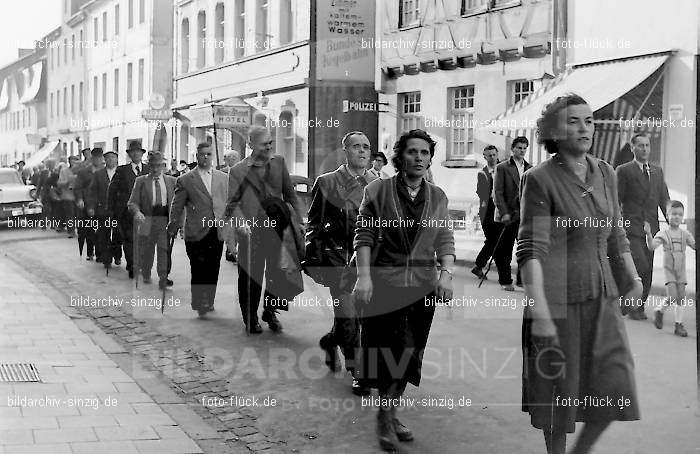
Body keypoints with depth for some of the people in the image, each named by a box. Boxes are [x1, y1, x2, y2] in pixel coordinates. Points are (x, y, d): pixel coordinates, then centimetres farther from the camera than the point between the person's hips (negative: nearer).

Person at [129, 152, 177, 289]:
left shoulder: (171, 181, 9)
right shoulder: (141, 181, 5)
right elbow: (132, 202, 0)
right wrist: (137, 212, -21)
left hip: (166, 219, 0)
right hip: (147, 220, 0)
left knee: (164, 248, -11)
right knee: (146, 251, 9)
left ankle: (163, 278, -10)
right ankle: (145, 275, 29)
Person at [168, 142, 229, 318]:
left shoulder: (224, 178, 12)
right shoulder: (185, 180, 3)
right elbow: (177, 207, 5)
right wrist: (173, 227, 4)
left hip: (218, 232, 3)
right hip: (196, 232, -3)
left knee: (213, 270, 7)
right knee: (198, 270, -3)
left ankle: (209, 302, 20)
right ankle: (199, 305, 5)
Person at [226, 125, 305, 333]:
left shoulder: (279, 162, 10)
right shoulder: (238, 171, 2)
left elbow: (290, 194, 14)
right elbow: (233, 203, 1)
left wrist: (298, 221, 9)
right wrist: (240, 222, -17)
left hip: (278, 227, 2)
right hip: (251, 231, -2)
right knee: (250, 277, 4)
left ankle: (270, 312, 20)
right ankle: (250, 319, 19)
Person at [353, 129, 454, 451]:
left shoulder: (438, 197, 8)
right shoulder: (378, 190, -2)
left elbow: (445, 240, 8)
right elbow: (364, 235, -3)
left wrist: (446, 273, -8)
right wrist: (363, 276, -13)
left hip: (423, 286, 4)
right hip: (384, 284, -3)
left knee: (410, 355, 9)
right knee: (389, 354, -2)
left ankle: (389, 415, 24)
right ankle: (386, 417, 16)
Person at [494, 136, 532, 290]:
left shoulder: (530, 169, 13)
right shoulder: (502, 168, 0)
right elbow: (498, 193, -5)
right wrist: (504, 213, -13)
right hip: (509, 215, -4)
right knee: (505, 251, 2)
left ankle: (522, 279, 15)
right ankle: (505, 281, 12)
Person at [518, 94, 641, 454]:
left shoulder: (605, 173, 8)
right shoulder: (540, 180, -11)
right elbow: (531, 249, -17)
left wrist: (633, 276, 20)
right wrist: (539, 311, -24)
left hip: (602, 296, 6)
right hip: (559, 299, -5)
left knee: (616, 388, 3)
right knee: (561, 391, 4)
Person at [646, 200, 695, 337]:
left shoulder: (685, 234, 6)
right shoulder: (663, 234, -5)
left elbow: (695, 246, 6)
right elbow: (652, 246, -17)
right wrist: (648, 234, -32)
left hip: (681, 270, 4)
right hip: (669, 270, -4)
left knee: (681, 297, 0)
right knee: (672, 297, -16)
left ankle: (679, 325, 8)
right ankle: (659, 311, 12)